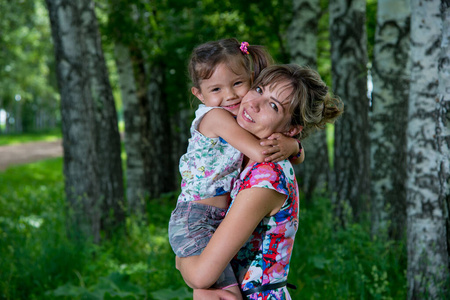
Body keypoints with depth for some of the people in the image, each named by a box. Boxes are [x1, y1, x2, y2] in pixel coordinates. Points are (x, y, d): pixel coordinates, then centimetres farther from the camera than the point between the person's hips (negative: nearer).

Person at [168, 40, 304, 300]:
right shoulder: (214, 116, -16)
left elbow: (298, 157, 7)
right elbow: (261, 154, -28)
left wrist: (292, 146, -16)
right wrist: (290, 140, -10)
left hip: (223, 221, 8)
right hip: (193, 220, -8)